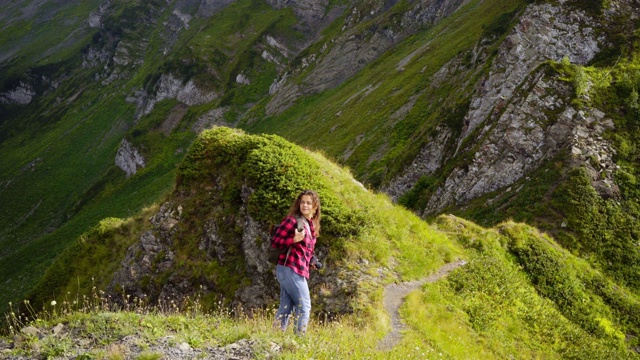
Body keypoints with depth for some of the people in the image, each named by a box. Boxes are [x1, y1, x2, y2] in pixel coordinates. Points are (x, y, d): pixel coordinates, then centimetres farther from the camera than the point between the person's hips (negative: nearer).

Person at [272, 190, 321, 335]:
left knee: (286, 307, 9)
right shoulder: (292, 220, -9)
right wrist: (294, 239, -23)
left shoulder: (312, 225, 15)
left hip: (299, 270, 8)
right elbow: (275, 242, -11)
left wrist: (311, 262, 8)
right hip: (290, 268, -8)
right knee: (304, 306, -7)